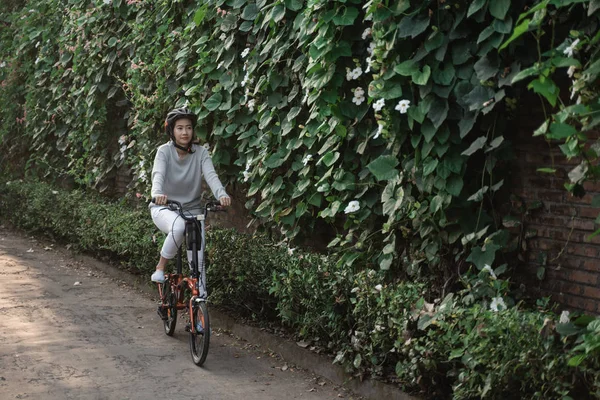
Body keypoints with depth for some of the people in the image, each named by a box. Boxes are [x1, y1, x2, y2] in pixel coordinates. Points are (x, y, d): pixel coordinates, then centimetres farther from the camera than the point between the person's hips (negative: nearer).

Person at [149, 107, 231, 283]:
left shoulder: (201, 152, -6)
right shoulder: (164, 151, -11)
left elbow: (211, 175, -22)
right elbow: (158, 174, -28)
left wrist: (222, 194, -44)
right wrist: (158, 194, -51)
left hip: (191, 209, 3)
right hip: (164, 208, -3)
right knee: (178, 226, -35)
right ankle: (160, 267, -14)